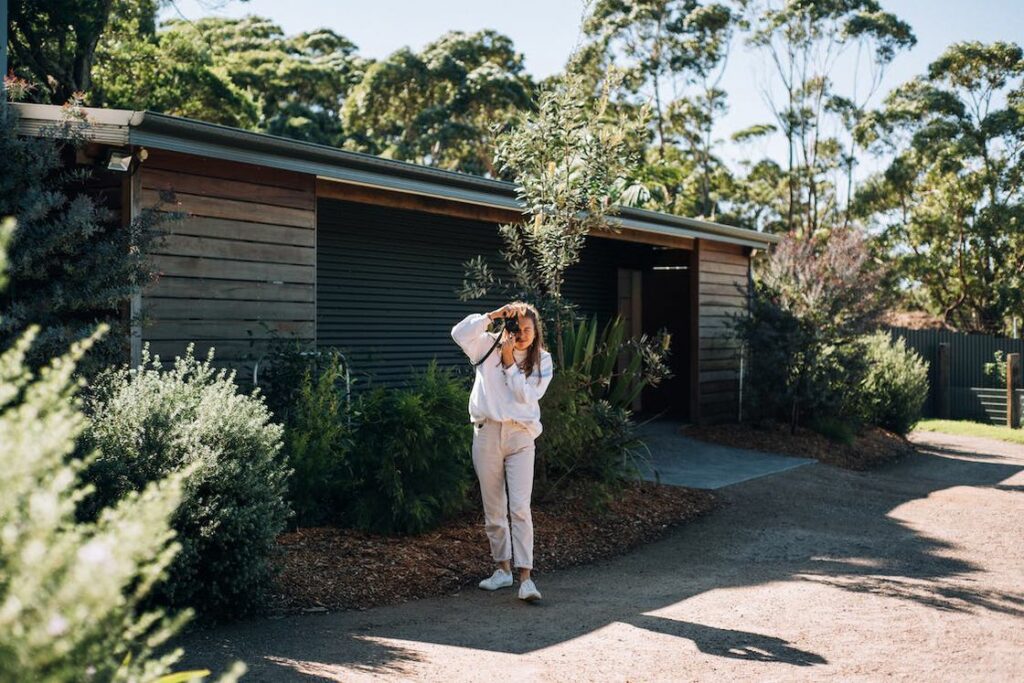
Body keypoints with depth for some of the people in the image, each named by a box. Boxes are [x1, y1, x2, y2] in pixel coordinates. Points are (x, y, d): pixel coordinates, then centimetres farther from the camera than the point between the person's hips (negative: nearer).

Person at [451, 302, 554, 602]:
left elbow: (528, 396, -8)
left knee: (520, 508, -11)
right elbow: (459, 334, -12)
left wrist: (509, 362, -12)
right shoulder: (490, 346, 4)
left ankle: (525, 577, -11)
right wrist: (491, 316, -15)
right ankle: (503, 569, 24)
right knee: (494, 509, 10)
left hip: (520, 436, -1)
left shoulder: (542, 360, 4)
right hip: (487, 433, 2)